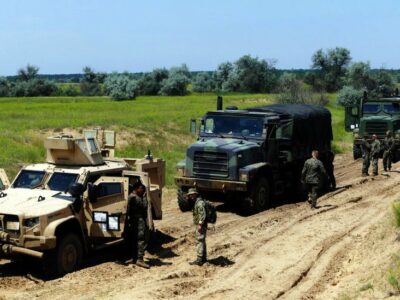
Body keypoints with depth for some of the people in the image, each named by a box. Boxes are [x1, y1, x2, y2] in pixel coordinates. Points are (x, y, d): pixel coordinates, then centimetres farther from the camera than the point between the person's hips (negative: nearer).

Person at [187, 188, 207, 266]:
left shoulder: (200, 203, -18)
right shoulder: (196, 202, 15)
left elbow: (203, 214, -25)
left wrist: (200, 224, -26)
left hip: (200, 225, -11)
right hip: (198, 225, 11)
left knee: (199, 241, -11)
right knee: (202, 241, 17)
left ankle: (199, 260, -12)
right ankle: (203, 258, 27)